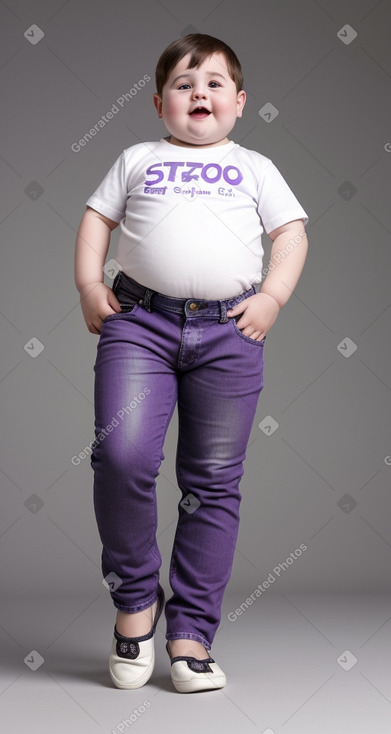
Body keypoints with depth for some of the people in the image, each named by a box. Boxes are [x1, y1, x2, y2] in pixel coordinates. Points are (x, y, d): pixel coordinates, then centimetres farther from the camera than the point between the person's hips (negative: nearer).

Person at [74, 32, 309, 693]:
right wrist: (88, 284, 2)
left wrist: (272, 297, -2)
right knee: (121, 455, -19)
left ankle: (191, 630, 13)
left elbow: (291, 232, 13)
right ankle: (135, 597, 5)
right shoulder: (137, 160, 19)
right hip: (139, 320, -1)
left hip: (229, 329, 1)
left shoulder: (254, 167, 19)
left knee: (213, 484, 2)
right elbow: (96, 219, 17)